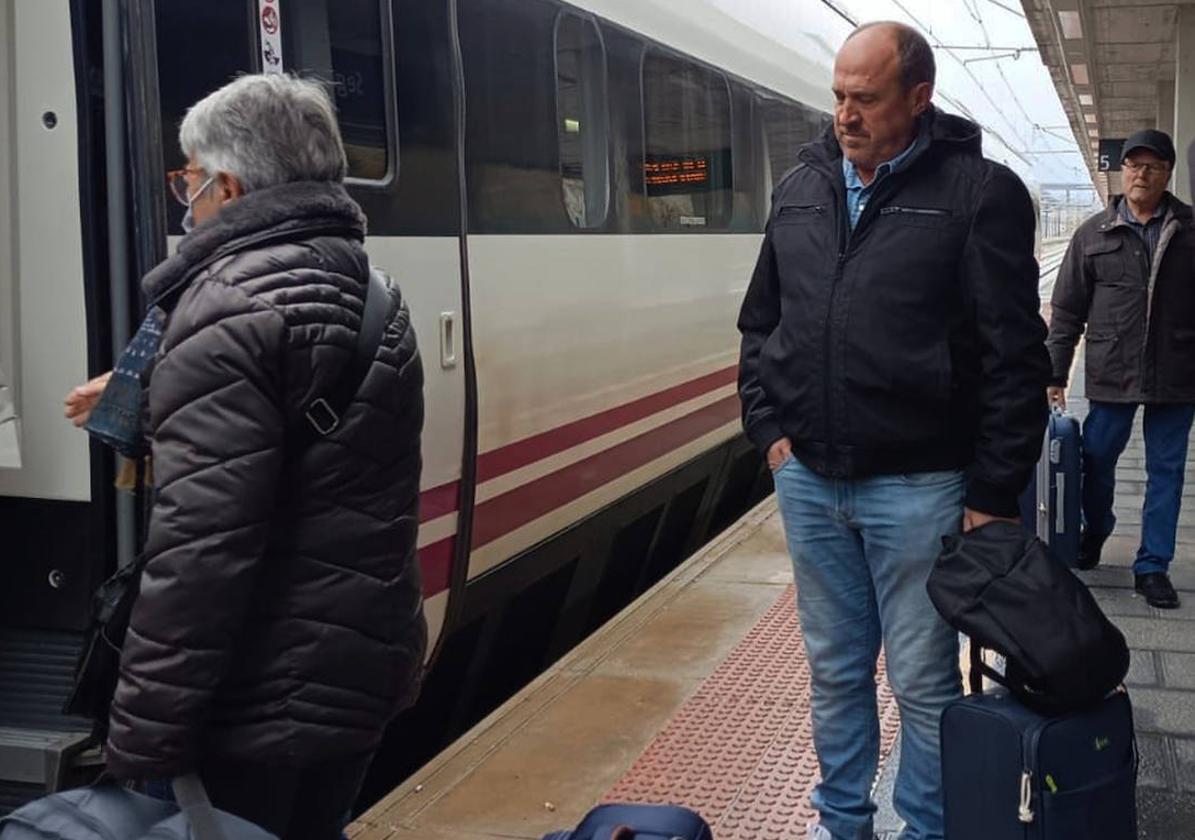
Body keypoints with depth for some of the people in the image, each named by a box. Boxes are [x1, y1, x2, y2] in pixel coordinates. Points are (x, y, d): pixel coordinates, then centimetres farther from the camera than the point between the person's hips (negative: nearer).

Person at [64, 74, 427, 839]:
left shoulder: (233, 314, -18)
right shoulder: (367, 294, 12)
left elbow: (200, 551, -25)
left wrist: (142, 744, -20)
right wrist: (149, 394, 38)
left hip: (267, 699, -9)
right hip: (363, 665, 9)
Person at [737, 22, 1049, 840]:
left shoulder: (979, 192, -8)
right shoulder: (800, 188, 8)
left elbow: (1014, 357, -9)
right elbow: (760, 323, 17)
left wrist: (994, 494, -10)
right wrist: (769, 427, 7)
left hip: (916, 488, -5)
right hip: (808, 481, 5)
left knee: (923, 680, 7)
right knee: (835, 668, 17)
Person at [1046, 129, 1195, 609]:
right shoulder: (1094, 234, 5)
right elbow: (1067, 310, 6)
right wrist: (1055, 373, 3)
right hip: (1110, 373, 0)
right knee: (1097, 460, 9)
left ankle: (1153, 566, 17)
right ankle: (1094, 532, 36)